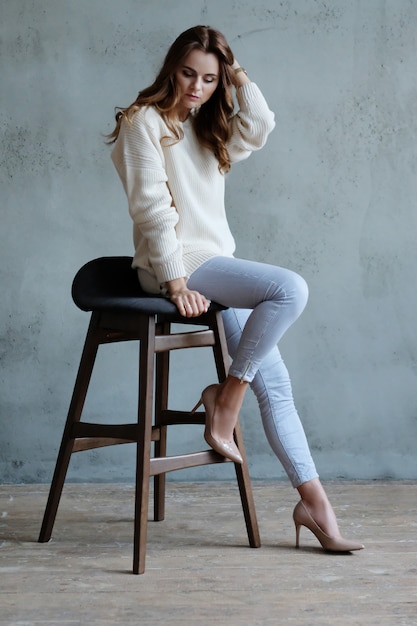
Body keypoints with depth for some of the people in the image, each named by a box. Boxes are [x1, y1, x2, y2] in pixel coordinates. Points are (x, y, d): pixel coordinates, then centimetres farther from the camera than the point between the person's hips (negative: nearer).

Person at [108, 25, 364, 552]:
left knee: (274, 382, -3)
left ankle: (313, 501, -3)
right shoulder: (144, 122, -1)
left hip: (217, 264, 7)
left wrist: (236, 74, 8)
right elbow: (151, 207, -11)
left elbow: (259, 127, 3)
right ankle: (225, 398, -15)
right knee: (290, 287, -28)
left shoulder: (208, 132, 21)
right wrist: (176, 281, -17)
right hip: (176, 265, -7)